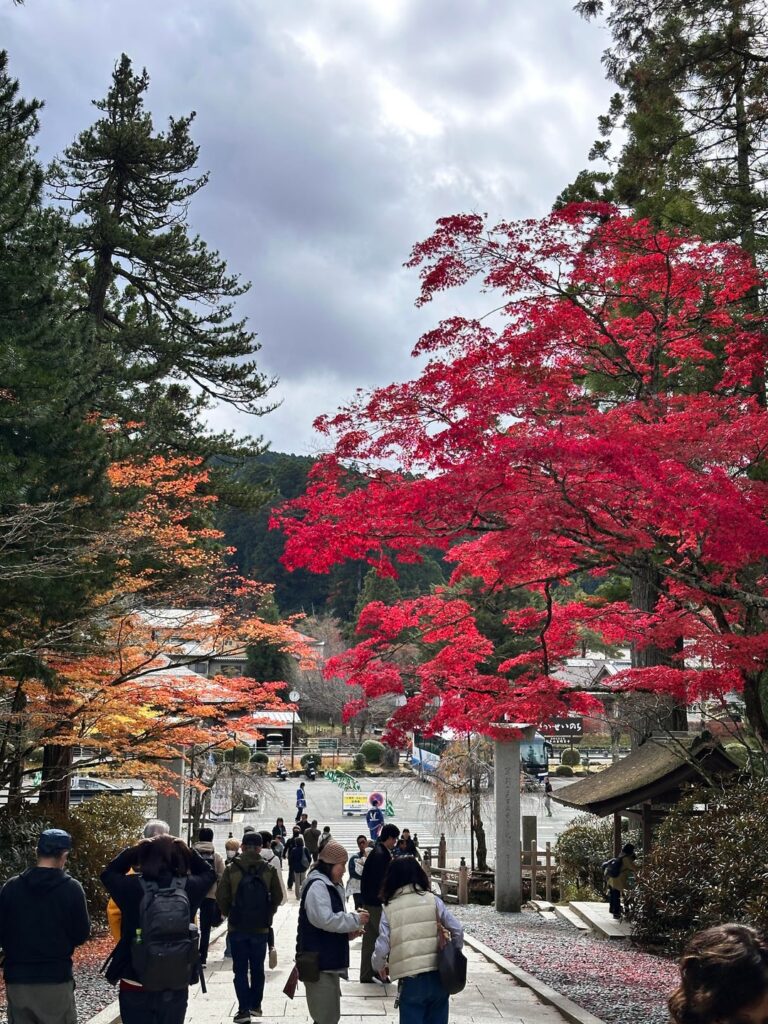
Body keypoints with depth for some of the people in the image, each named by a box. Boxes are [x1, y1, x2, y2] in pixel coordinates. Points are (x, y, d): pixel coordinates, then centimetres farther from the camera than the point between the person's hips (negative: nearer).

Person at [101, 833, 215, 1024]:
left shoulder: (131, 886, -12)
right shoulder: (189, 888, -8)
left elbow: (108, 873, 10)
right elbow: (209, 873, 14)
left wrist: (136, 850, 5)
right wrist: (184, 850, 9)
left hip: (135, 987, -1)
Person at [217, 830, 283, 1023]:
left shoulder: (231, 869, -8)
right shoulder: (269, 870, -4)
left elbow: (221, 897, -9)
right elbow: (277, 897, -1)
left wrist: (229, 914, 8)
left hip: (237, 927, -1)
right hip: (261, 927, 1)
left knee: (240, 969, 6)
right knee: (257, 968, 16)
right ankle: (256, 1005, 23)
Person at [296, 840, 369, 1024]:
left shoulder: (330, 885, 16)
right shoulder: (317, 885, -16)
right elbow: (325, 920, -26)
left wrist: (348, 931, 6)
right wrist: (355, 919, -16)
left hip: (329, 962, 10)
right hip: (319, 964, -10)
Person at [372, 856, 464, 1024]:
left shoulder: (389, 908, 0)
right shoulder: (433, 900, 2)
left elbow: (382, 947, -4)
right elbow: (457, 931, 0)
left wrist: (379, 967, 17)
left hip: (411, 980, -2)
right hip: (438, 976, 2)